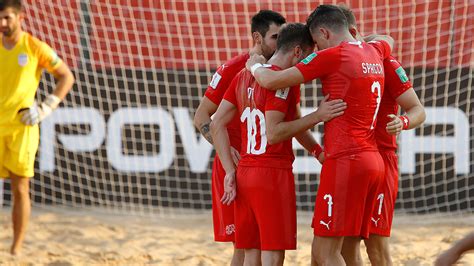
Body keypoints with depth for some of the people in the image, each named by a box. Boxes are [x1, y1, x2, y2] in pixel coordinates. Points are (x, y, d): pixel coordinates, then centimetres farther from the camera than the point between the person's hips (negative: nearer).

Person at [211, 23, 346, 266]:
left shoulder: (243, 76, 14)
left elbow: (216, 125, 12)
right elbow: (273, 134, -19)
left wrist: (230, 172, 10)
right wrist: (317, 116, -17)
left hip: (244, 173, 8)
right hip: (273, 173, -8)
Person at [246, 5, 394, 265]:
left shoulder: (331, 56, -9)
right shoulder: (374, 52, 14)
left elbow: (272, 81, -7)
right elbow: (389, 40, 41)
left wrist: (255, 66, 14)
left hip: (344, 161, -8)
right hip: (372, 159, 8)